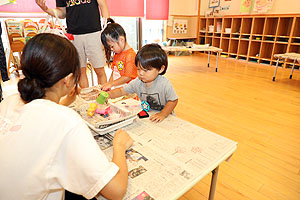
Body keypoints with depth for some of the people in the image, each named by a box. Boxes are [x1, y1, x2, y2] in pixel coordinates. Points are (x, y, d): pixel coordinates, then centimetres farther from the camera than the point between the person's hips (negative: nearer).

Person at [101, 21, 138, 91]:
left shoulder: (130, 55, -13)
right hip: (116, 87, 8)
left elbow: (128, 77, -16)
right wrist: (108, 84, 5)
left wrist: (111, 84, -10)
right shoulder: (117, 54, 16)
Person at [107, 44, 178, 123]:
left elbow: (173, 100, -14)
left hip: (165, 117, -4)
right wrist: (108, 94, -18)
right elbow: (121, 91, -1)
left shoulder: (164, 84, -20)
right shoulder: (138, 82, -6)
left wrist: (162, 114, -25)